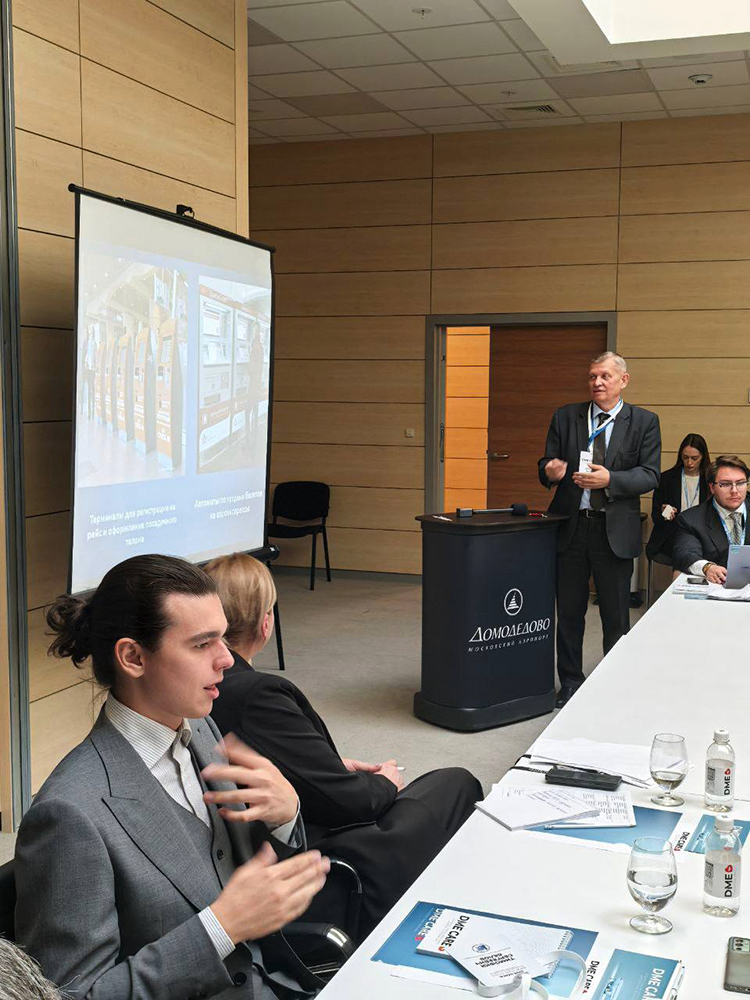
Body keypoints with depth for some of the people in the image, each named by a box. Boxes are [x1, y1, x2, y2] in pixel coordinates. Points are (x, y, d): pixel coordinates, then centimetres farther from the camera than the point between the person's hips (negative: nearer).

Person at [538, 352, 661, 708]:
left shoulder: (644, 422, 2)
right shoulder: (565, 417, 8)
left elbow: (649, 475, -5)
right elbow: (546, 464, 7)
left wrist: (610, 479, -20)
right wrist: (550, 471, -17)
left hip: (615, 531, -2)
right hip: (570, 527, 2)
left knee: (616, 616, 7)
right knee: (569, 613, 10)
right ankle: (570, 684, 23)